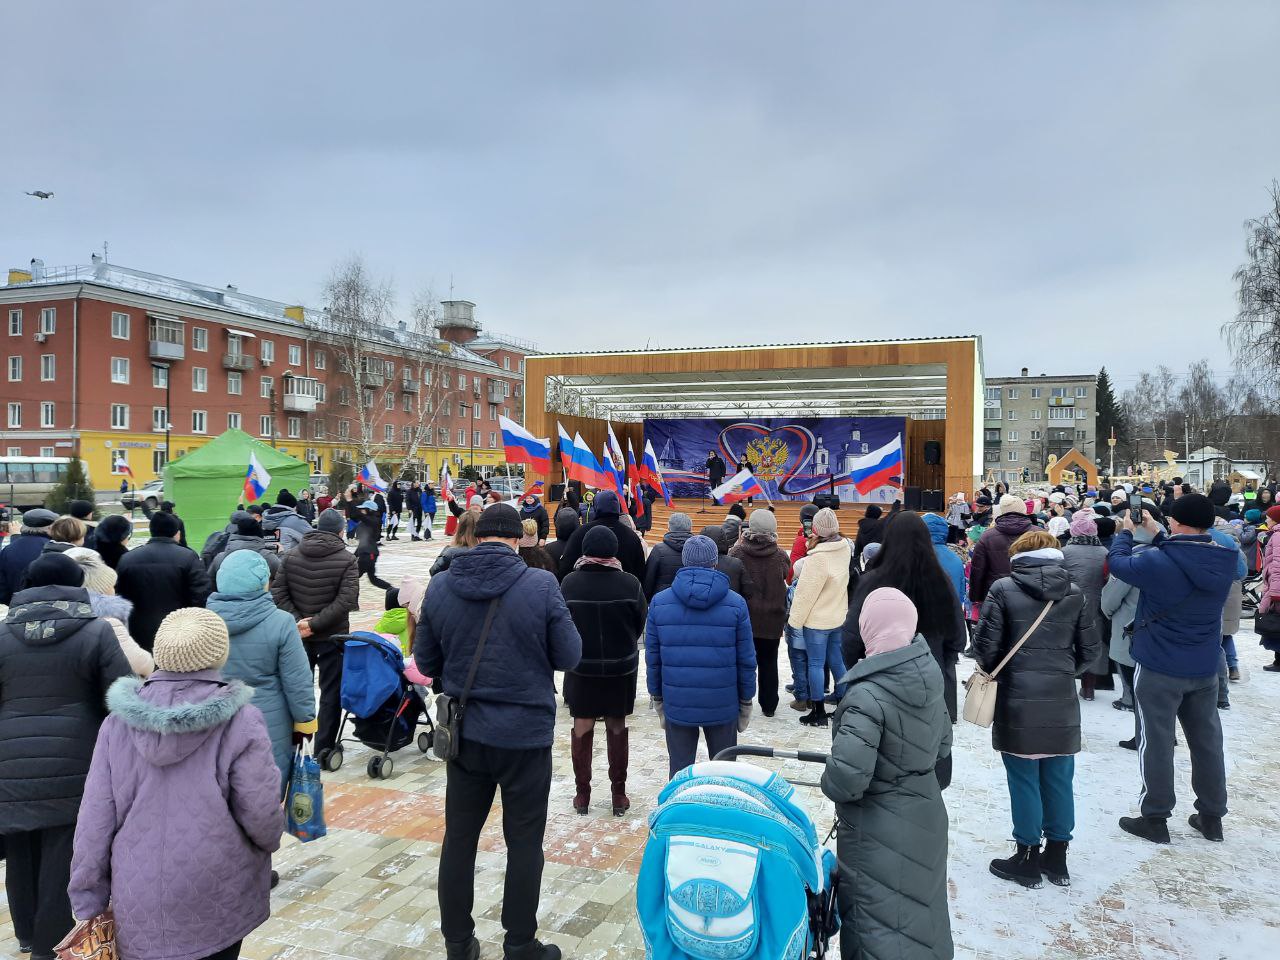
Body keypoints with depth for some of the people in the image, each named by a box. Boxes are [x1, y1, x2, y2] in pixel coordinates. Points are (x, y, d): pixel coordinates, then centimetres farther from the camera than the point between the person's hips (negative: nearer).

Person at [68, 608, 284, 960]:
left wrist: (89, 901, 8)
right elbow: (261, 813, -13)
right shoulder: (239, 721, -15)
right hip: (218, 902, -2)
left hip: (140, 904, 3)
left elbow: (95, 818, -1)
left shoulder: (119, 722, -4)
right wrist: (271, 839, 9)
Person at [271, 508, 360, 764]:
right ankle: (324, 749, 8)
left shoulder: (290, 556, 2)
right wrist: (315, 623, -18)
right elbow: (346, 600, -21)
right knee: (331, 693, 6)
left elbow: (277, 593, -4)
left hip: (298, 636, 4)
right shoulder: (346, 560, -11)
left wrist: (297, 620, -9)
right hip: (333, 636, -4)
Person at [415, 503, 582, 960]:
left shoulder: (440, 585, -5)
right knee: (524, 844, 12)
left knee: (459, 838, 17)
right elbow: (569, 656, -8)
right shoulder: (541, 584, -15)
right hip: (526, 733, -3)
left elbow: (425, 661, 4)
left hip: (464, 731, 3)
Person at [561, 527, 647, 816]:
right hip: (621, 668, 0)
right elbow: (641, 623, -3)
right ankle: (618, 794, 22)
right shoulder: (629, 583, -15)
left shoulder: (570, 583, -14)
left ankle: (582, 793, 23)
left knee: (581, 729, 14)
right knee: (617, 729, 14)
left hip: (580, 668, 0)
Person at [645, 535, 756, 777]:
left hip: (677, 704, 1)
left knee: (679, 769, 11)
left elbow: (653, 658, 1)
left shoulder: (659, 602, -2)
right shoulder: (736, 604, -5)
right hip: (723, 704, -1)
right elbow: (746, 660, -3)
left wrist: (658, 699, 11)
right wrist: (746, 702, 8)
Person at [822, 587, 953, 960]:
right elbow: (941, 748, 8)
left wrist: (831, 784, -11)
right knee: (921, 914, 26)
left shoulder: (868, 696, -29)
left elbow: (846, 780, -31)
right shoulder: (930, 678, -5)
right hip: (925, 817, 7)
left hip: (880, 834, -7)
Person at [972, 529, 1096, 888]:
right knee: (1058, 779, 13)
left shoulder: (1003, 589, -7)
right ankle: (1057, 857, 24)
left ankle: (1028, 859, 15)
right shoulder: (1074, 592, 4)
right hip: (1062, 701, 4)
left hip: (1018, 700, -4)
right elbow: (1089, 649, 6)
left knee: (1024, 780, 5)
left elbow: (985, 643, -10)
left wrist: (993, 671, 10)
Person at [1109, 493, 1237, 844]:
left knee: (1156, 742, 5)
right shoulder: (1224, 561, -6)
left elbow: (1118, 562, -7)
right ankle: (1211, 816, 29)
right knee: (1207, 740, 16)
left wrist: (1126, 531, 10)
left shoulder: (1158, 562, -23)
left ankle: (1155, 818, 14)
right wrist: (1157, 535, 14)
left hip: (1160, 669, -5)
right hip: (1205, 669, 6)